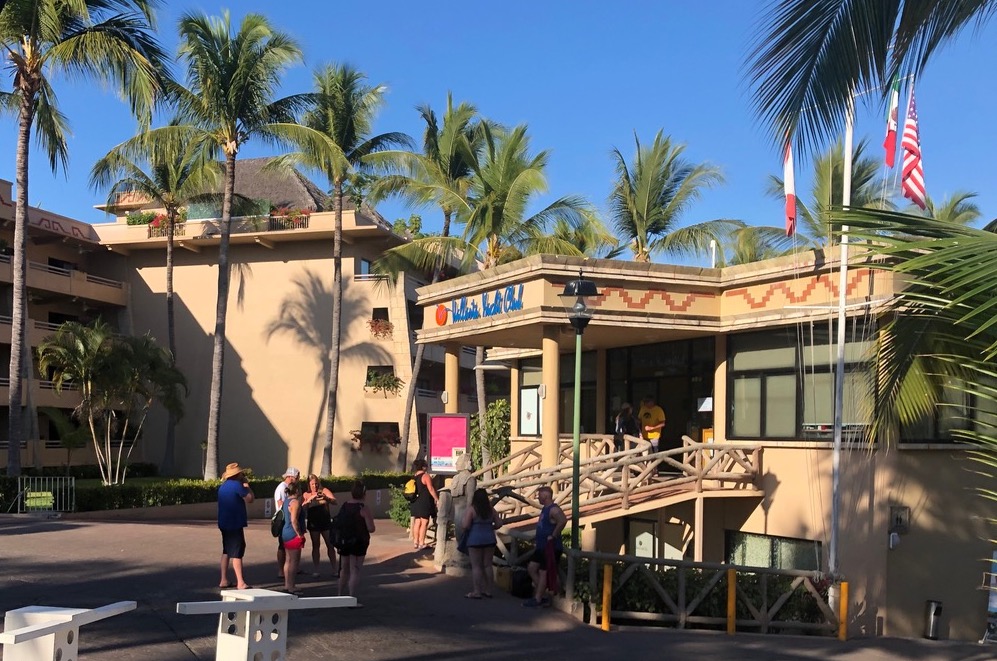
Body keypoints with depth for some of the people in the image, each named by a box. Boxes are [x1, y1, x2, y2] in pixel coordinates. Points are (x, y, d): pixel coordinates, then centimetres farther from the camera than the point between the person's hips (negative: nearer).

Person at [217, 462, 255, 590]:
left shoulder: (223, 486, 14)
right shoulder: (237, 485, -15)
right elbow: (250, 499, -13)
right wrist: (247, 486, -1)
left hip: (224, 523, 9)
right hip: (235, 524, -9)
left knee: (226, 551, 16)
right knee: (236, 553, -10)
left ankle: (223, 580, 19)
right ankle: (241, 583, -13)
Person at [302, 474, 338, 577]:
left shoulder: (324, 491, 0)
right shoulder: (306, 495, 1)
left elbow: (334, 501, -10)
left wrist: (326, 498, -30)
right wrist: (310, 499, -26)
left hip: (326, 522, 0)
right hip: (313, 523, 0)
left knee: (330, 545, 1)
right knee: (316, 546, 7)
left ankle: (334, 570, 5)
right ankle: (315, 570, 12)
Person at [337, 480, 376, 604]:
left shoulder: (344, 506, 4)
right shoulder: (364, 509, -14)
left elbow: (338, 523, 9)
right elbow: (371, 528, -16)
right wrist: (370, 519, 3)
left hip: (344, 541, 6)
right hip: (358, 543, -6)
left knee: (344, 570, 20)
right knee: (355, 571, -2)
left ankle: (341, 596, 31)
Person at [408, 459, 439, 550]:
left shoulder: (413, 477, 11)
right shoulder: (425, 476, -11)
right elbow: (431, 489, -14)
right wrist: (437, 500, -8)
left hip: (415, 503, 7)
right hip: (424, 503, -7)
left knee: (417, 523, 12)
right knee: (424, 523, -5)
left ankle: (415, 542, 15)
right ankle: (421, 543, -8)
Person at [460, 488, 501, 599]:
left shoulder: (471, 509, -10)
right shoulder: (491, 509, 5)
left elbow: (465, 525, -15)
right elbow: (499, 524, 8)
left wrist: (461, 524, 6)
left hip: (475, 540, -5)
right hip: (489, 539, 5)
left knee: (476, 566, 1)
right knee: (487, 565, 12)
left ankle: (477, 592, 1)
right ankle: (488, 591, 16)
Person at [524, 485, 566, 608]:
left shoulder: (554, 509, -19)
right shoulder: (545, 509, 14)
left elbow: (563, 520, -38)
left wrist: (554, 536, -29)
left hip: (551, 547, -10)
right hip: (541, 547, 10)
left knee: (543, 572, -4)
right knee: (531, 568, 11)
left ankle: (538, 599, 3)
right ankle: (543, 596, 16)